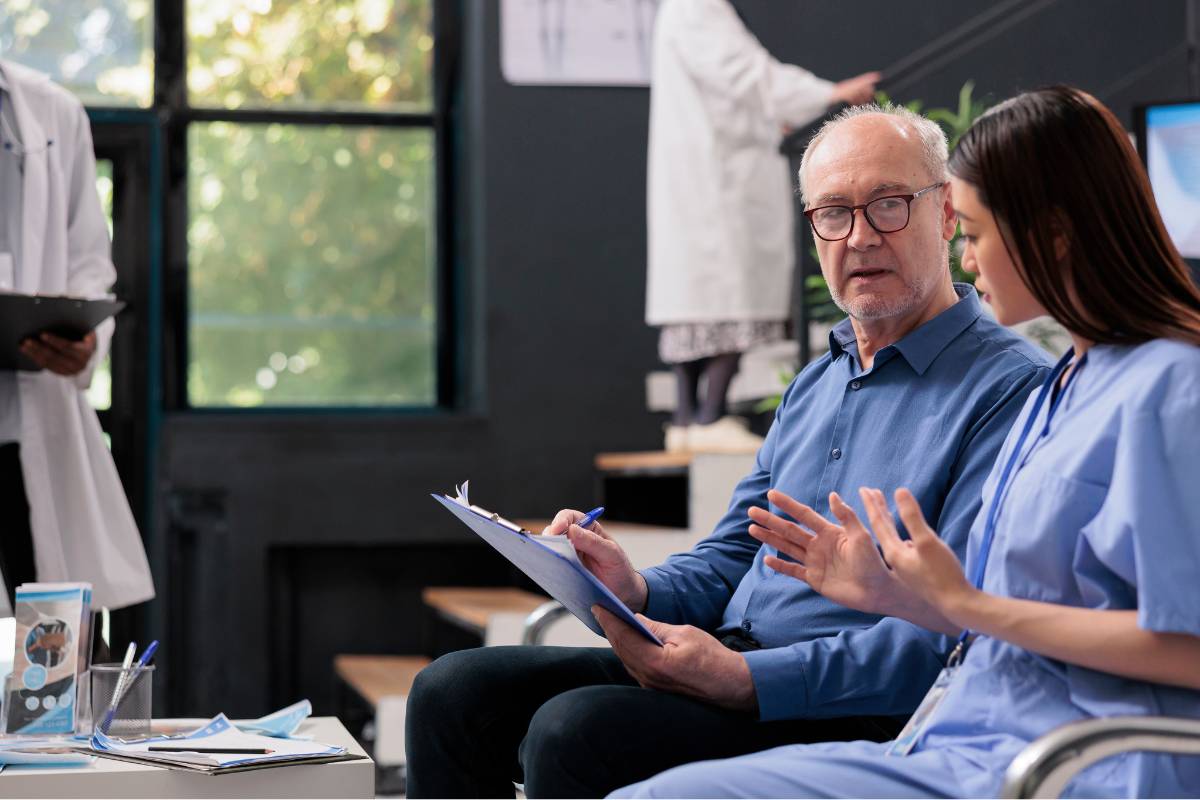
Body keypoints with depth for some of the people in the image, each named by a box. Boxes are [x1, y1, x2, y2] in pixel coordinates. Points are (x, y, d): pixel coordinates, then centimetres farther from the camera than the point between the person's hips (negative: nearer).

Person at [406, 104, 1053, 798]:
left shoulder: (1012, 389, -8)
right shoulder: (816, 385, 22)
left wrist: (748, 679, -25)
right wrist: (638, 590, 0)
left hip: (854, 715, -8)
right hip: (733, 659, 9)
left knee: (576, 730, -29)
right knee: (455, 690, -5)